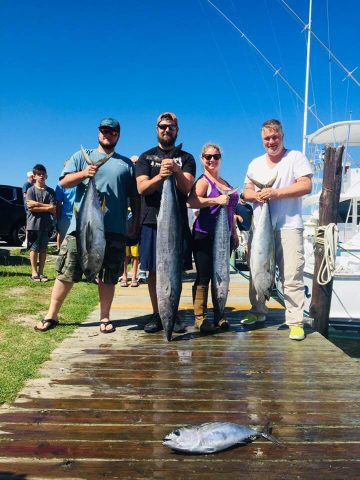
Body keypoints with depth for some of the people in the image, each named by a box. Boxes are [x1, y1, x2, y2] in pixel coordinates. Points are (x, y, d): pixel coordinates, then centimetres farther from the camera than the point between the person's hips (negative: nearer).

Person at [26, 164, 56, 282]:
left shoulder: (50, 191, 7)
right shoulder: (31, 190, 2)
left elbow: (53, 209, -2)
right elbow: (30, 207, -10)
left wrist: (38, 204, -10)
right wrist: (47, 206, -9)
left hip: (46, 224, 2)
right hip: (33, 224, -2)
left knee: (43, 249, 6)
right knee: (34, 248, 1)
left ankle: (41, 272, 12)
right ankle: (34, 272, 6)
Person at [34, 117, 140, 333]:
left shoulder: (127, 164, 15)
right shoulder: (82, 157, 13)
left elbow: (135, 197, 15)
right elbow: (64, 182, 2)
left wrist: (136, 224, 8)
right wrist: (83, 173, -17)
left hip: (114, 230, 1)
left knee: (108, 277, 6)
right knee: (66, 274, 1)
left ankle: (105, 317, 18)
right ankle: (52, 316, 13)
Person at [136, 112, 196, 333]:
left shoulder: (186, 158, 11)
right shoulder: (146, 157, 12)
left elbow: (186, 188, -4)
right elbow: (142, 188, -3)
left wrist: (177, 171, -25)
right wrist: (160, 176, -22)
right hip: (152, 221, 0)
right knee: (154, 271, 3)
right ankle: (156, 315, 12)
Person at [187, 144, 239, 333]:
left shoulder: (225, 183, 19)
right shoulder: (203, 181, -5)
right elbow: (191, 202, -25)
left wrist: (234, 232, 24)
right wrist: (216, 200, -28)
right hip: (204, 236, -7)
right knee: (203, 277, -4)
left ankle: (219, 315, 20)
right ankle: (200, 317, 4)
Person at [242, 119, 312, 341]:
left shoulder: (296, 157, 2)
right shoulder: (256, 163, 17)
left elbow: (306, 186, -9)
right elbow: (246, 192, 15)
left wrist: (275, 192, -16)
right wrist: (256, 195, -9)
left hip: (288, 226, -5)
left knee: (292, 276, -9)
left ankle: (296, 322, -4)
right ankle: (258, 312, 27)